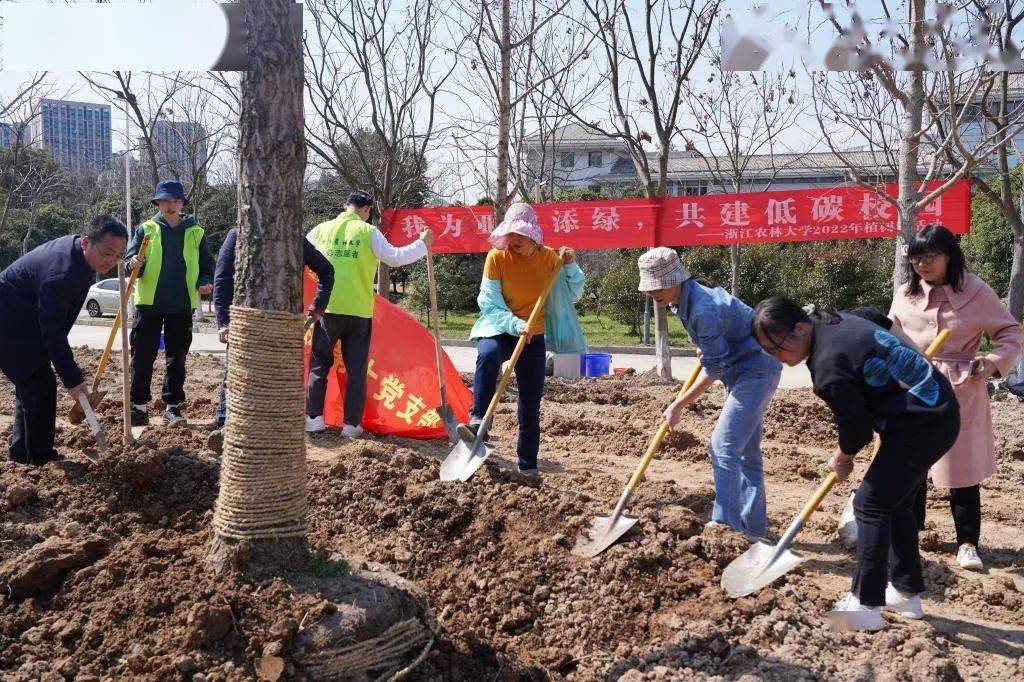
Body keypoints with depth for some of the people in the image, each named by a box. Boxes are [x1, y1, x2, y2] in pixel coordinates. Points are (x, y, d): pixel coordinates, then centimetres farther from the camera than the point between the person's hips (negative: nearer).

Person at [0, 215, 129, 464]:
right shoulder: (61, 273, -34)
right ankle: (39, 458, 2)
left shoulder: (75, 248, -2)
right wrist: (73, 380, -26)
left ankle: (21, 453, 29)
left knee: (30, 386, 17)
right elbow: (52, 332, -30)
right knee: (41, 388, -10)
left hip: (23, 324, 11)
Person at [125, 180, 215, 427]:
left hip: (182, 306, 1)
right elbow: (130, 258, 1)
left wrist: (205, 283, -9)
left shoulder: (196, 233, 9)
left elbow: (207, 266, 12)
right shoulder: (146, 229, 6)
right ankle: (139, 405, 8)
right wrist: (134, 264, -23)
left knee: (177, 359, 6)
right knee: (142, 357, -1)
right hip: (149, 304, -1)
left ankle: (172, 406, 15)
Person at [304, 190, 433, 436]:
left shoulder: (322, 229, 6)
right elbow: (395, 258, -5)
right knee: (356, 369, 6)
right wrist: (422, 244, 6)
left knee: (319, 364, 11)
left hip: (328, 309, 2)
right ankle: (352, 424, 5)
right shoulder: (368, 232, -2)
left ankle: (314, 417, 4)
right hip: (359, 312, -1)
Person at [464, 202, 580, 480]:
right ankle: (478, 420, -34)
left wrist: (570, 266, -11)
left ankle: (527, 465, 17)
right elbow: (489, 303, -12)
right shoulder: (497, 257, -9)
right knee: (488, 355, -40)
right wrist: (515, 324, -26)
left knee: (531, 405, 4)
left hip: (533, 336, 3)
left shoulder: (549, 257, -1)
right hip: (498, 329, -2)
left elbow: (573, 291, 7)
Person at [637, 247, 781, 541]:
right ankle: (754, 528, 21)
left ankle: (726, 525, -11)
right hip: (742, 372, 10)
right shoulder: (684, 298, 1)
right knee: (746, 451, 13)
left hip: (755, 372, -10)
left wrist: (679, 404, -18)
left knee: (723, 447, -14)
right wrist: (709, 348, 16)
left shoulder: (704, 309, -28)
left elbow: (714, 368, -23)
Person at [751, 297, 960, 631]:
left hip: (920, 425, -10)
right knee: (895, 503, 18)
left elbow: (857, 427, -16)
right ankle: (906, 592, 29)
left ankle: (866, 605, -5)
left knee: (871, 504, -7)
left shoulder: (828, 367, -26)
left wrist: (841, 458, 7)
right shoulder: (835, 321, 2)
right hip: (939, 410, 10)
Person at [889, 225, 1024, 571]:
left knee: (962, 470, 3)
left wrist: (994, 362, -14)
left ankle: (968, 543, 14)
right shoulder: (905, 294, 3)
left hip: (962, 394, -3)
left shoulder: (976, 291, -6)